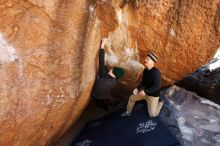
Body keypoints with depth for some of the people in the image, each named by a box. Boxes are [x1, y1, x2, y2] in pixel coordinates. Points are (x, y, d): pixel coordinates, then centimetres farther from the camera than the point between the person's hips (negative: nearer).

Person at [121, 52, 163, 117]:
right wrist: (137, 89, -10)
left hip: (153, 95, -7)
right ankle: (128, 112, 32)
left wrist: (145, 91, -34)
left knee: (152, 115, -1)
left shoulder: (156, 72, -29)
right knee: (132, 98, 10)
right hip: (145, 92, 7)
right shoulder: (145, 70, -4)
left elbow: (157, 86, -31)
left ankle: (160, 103, 27)